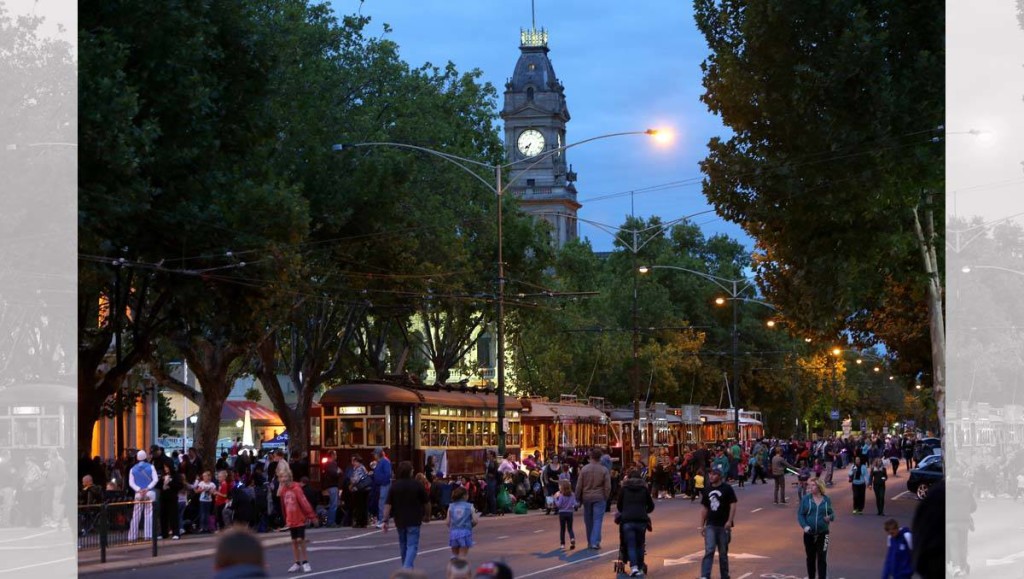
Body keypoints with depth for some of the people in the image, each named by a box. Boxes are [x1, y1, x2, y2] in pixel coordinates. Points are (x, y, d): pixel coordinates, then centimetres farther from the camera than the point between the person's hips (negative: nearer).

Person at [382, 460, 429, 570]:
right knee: (412, 545, -5)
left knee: (403, 544, 19)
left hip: (400, 520, 3)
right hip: (414, 520, -3)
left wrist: (384, 521, -8)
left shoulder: (394, 486, -3)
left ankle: (405, 568, 31)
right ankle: (407, 568, -24)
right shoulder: (417, 485, -6)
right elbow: (425, 502, 3)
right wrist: (425, 515, 22)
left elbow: (387, 504, -8)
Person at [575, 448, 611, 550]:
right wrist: (606, 498, 7)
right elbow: (608, 487, -6)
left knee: (588, 521, 12)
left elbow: (579, 485, -1)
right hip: (599, 498, -2)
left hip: (587, 498, 2)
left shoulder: (584, 469, -3)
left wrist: (578, 498, 10)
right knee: (597, 520, -2)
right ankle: (595, 542, -13)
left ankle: (590, 542, 20)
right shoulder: (604, 470, -6)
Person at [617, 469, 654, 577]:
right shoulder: (644, 489, 11)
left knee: (630, 545, 0)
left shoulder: (624, 489, 9)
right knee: (640, 545, 12)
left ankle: (634, 567, -16)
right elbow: (651, 506, 15)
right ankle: (640, 568, 14)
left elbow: (618, 505, 14)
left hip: (627, 520, -1)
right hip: (641, 520, 1)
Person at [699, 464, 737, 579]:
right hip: (710, 525, 3)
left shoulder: (727, 489, -5)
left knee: (723, 553, 7)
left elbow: (733, 505, -8)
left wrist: (729, 521, -18)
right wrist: (702, 525, 12)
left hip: (723, 526, -3)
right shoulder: (707, 490, 9)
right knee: (709, 550, -10)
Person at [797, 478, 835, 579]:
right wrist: (804, 526, -19)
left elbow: (832, 513, 10)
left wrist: (830, 517, -14)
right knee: (810, 558, 12)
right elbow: (800, 514, -3)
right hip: (809, 534, 1)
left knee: (822, 559, -4)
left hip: (823, 534, -1)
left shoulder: (827, 500, 0)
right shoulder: (806, 499, -3)